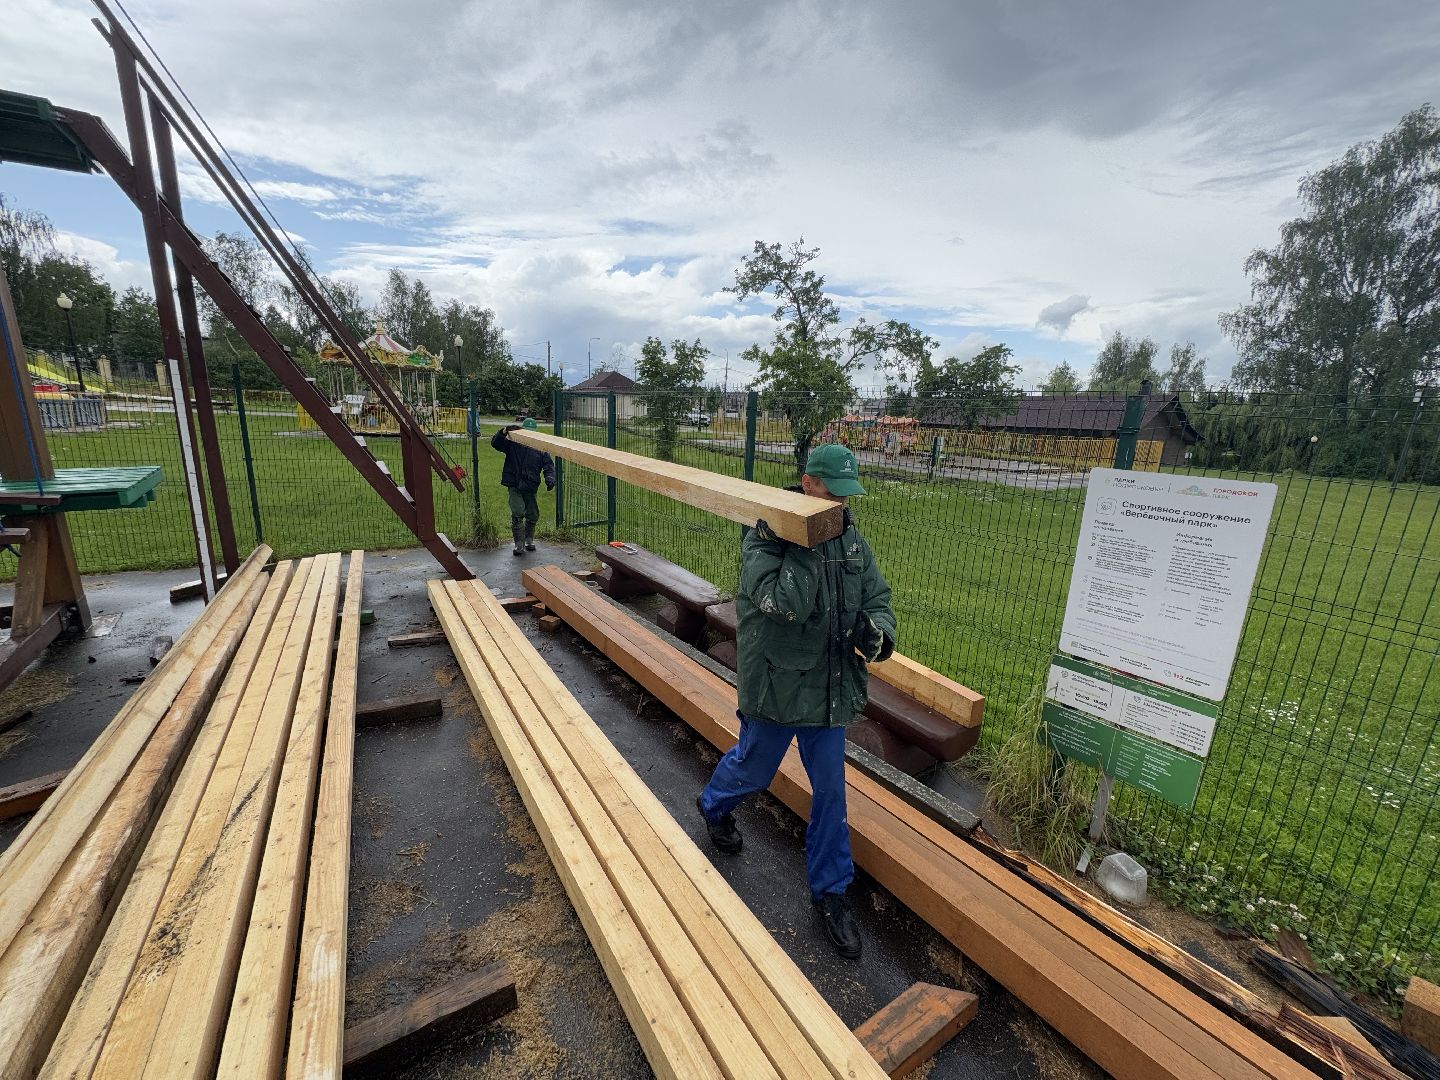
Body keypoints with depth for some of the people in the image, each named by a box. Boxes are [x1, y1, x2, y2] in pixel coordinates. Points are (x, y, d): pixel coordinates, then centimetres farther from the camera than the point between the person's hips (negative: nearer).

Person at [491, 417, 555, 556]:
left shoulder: (540, 447, 3)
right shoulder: (513, 443, 2)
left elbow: (548, 464, 2)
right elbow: (495, 443, -5)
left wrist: (550, 478, -17)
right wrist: (504, 432, -23)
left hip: (530, 488, 2)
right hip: (514, 487, -2)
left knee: (533, 515, 11)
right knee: (518, 513, -15)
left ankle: (529, 540, 34)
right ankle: (519, 544, -4)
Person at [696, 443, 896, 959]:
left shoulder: (852, 541, 1)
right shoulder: (764, 539, -17)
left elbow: (877, 597, 5)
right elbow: (787, 603, -30)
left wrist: (878, 629, -17)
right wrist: (804, 541, -30)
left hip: (830, 687, 5)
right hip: (776, 684, -4)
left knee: (831, 790, 14)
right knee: (753, 769, 18)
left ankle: (830, 889, 37)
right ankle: (714, 805, 55)